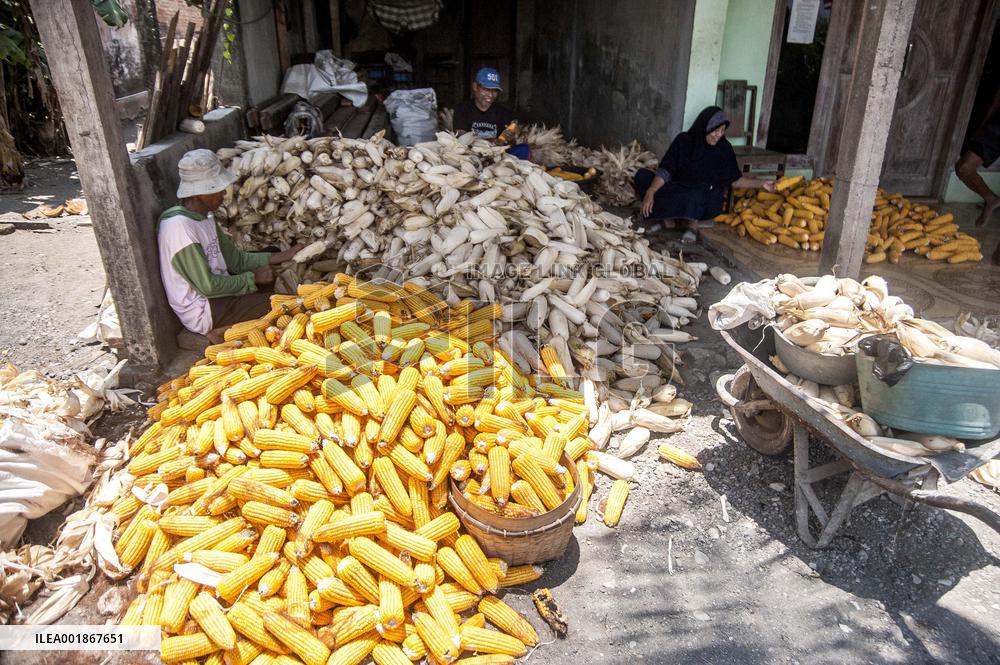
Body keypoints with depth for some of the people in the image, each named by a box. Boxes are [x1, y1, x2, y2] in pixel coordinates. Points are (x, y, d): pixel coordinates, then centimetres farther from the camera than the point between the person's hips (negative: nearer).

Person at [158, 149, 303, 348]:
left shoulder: (204, 216, 6)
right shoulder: (179, 226, -24)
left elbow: (235, 259, 8)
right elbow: (207, 286, -25)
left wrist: (278, 257, -1)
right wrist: (253, 278, -13)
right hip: (201, 312, -10)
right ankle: (217, 332, -5)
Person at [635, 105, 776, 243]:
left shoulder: (724, 148, -5)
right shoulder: (684, 140, -7)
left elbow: (735, 179, 5)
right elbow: (665, 171, -14)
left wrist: (761, 183, -7)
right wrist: (650, 192, -29)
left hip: (708, 200, -1)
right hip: (679, 191, 2)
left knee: (695, 197, -40)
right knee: (642, 175, -18)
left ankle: (692, 222, -9)